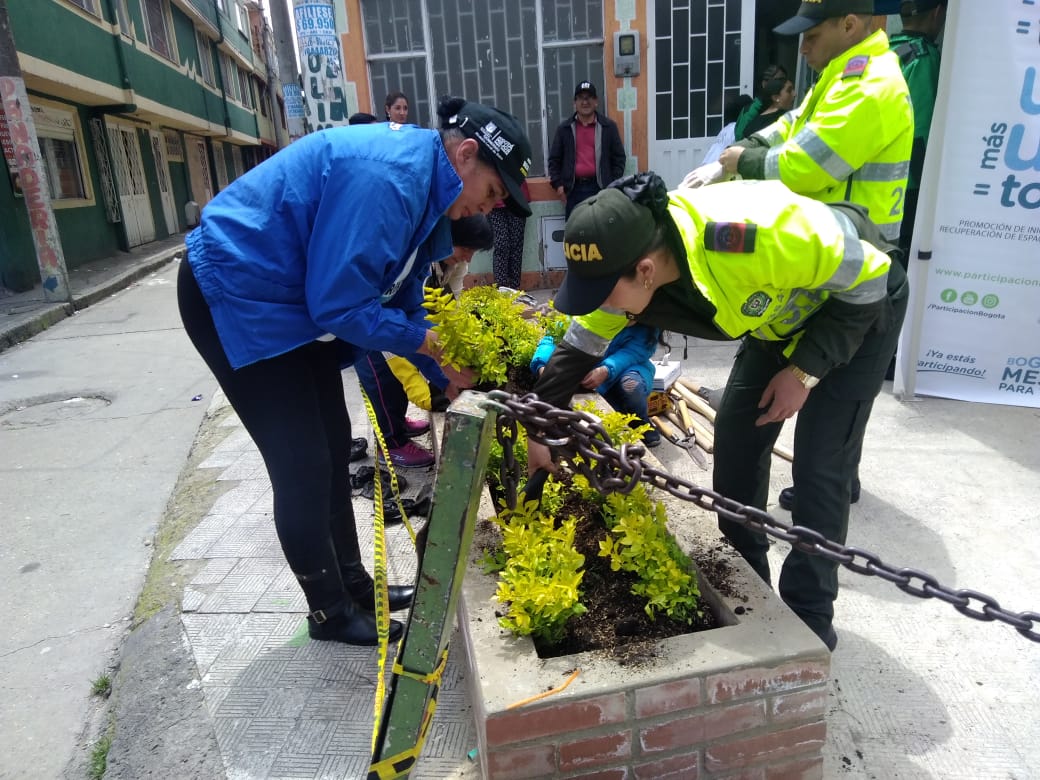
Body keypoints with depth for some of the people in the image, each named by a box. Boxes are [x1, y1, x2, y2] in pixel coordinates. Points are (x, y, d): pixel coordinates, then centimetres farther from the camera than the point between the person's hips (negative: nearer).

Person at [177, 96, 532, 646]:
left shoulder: (420, 179, 4)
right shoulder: (385, 176, -27)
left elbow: (401, 299, 9)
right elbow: (340, 306, -27)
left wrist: (448, 371, 2)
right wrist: (431, 344, -15)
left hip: (295, 299, 10)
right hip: (236, 297, -10)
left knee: (331, 447, 14)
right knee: (303, 466, -4)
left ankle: (353, 584, 30)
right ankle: (331, 612, 17)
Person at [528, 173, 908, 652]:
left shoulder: (754, 235, -43)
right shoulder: (626, 262, -23)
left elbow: (865, 277, -26)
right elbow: (580, 347, -7)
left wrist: (806, 371, -24)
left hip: (863, 304, -6)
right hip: (782, 313, 6)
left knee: (819, 467, -9)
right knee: (735, 437, 2)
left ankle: (809, 620, 9)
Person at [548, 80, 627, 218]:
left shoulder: (609, 126, 8)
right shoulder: (564, 128, 9)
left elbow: (619, 157, 8)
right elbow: (554, 159, 11)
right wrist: (558, 184, 0)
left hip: (601, 187, -1)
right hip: (574, 189, 1)